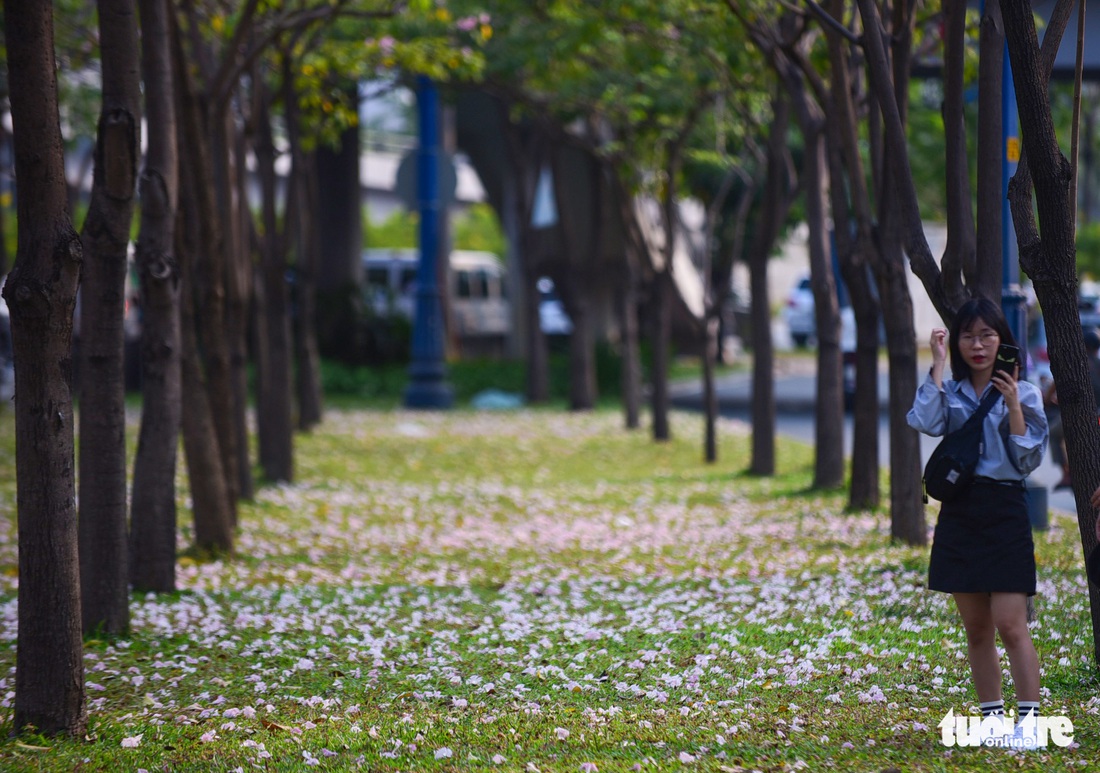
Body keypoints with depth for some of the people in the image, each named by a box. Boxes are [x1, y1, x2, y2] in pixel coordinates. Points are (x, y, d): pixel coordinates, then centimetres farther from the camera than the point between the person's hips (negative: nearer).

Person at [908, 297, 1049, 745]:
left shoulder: (1023, 393, 0)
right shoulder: (950, 392, 8)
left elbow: (1030, 460, -6)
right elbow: (926, 423, -14)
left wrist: (1013, 406, -16)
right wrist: (938, 364, -10)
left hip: (1004, 511, -4)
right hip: (959, 513, 4)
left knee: (1010, 624, -11)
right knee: (976, 628, 8)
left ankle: (1030, 718, -8)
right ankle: (992, 717, 15)